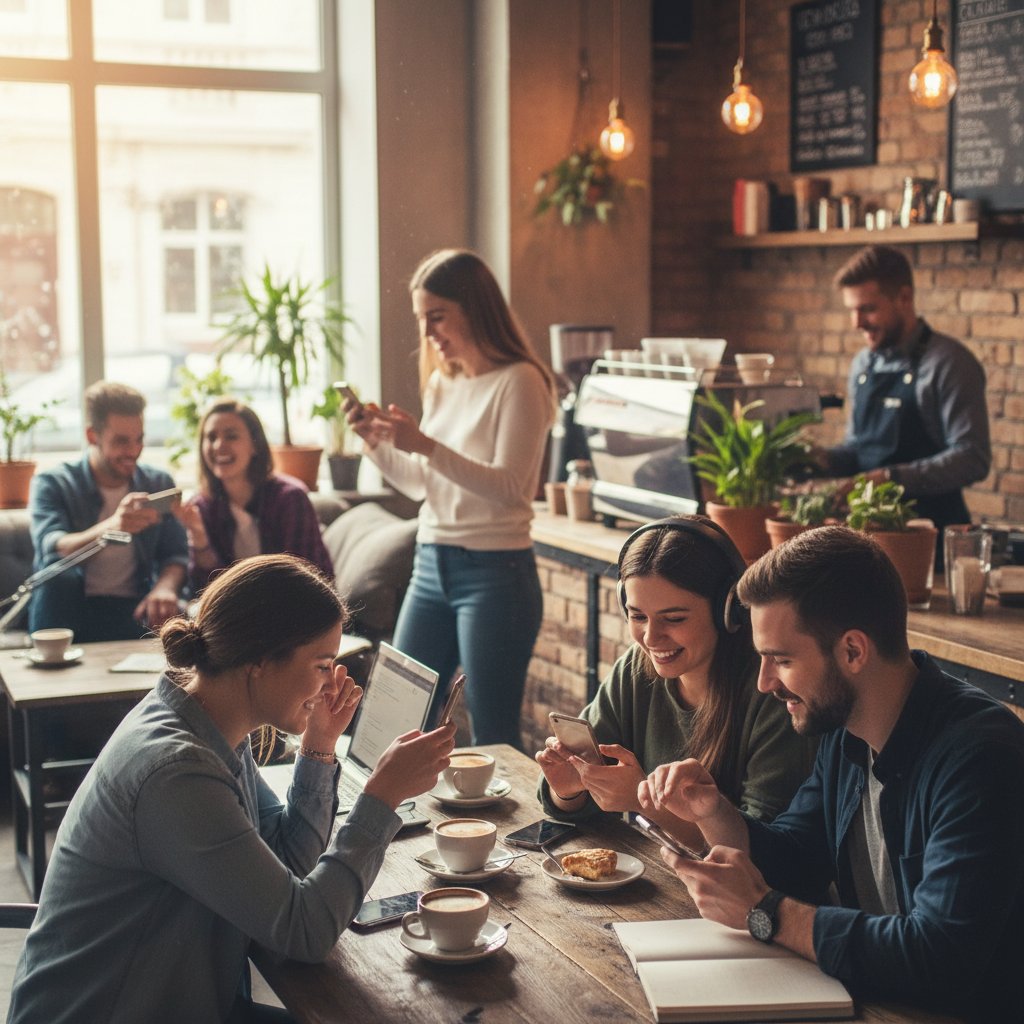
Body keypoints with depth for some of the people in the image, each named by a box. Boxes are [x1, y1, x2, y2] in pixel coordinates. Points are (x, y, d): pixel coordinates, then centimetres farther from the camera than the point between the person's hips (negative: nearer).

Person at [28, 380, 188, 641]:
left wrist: (165, 587, -24)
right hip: (71, 609, -1)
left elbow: (175, 554, 1)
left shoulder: (159, 484, 10)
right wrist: (111, 527, -43)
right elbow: (53, 551, -22)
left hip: (134, 610, 1)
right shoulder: (51, 485, -3)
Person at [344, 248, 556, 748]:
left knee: (493, 736, -1)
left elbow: (508, 486, -17)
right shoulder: (441, 383, 13)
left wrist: (425, 444, -25)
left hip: (494, 571, -7)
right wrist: (376, 440, 1)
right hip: (431, 566, 8)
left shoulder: (518, 381, -9)